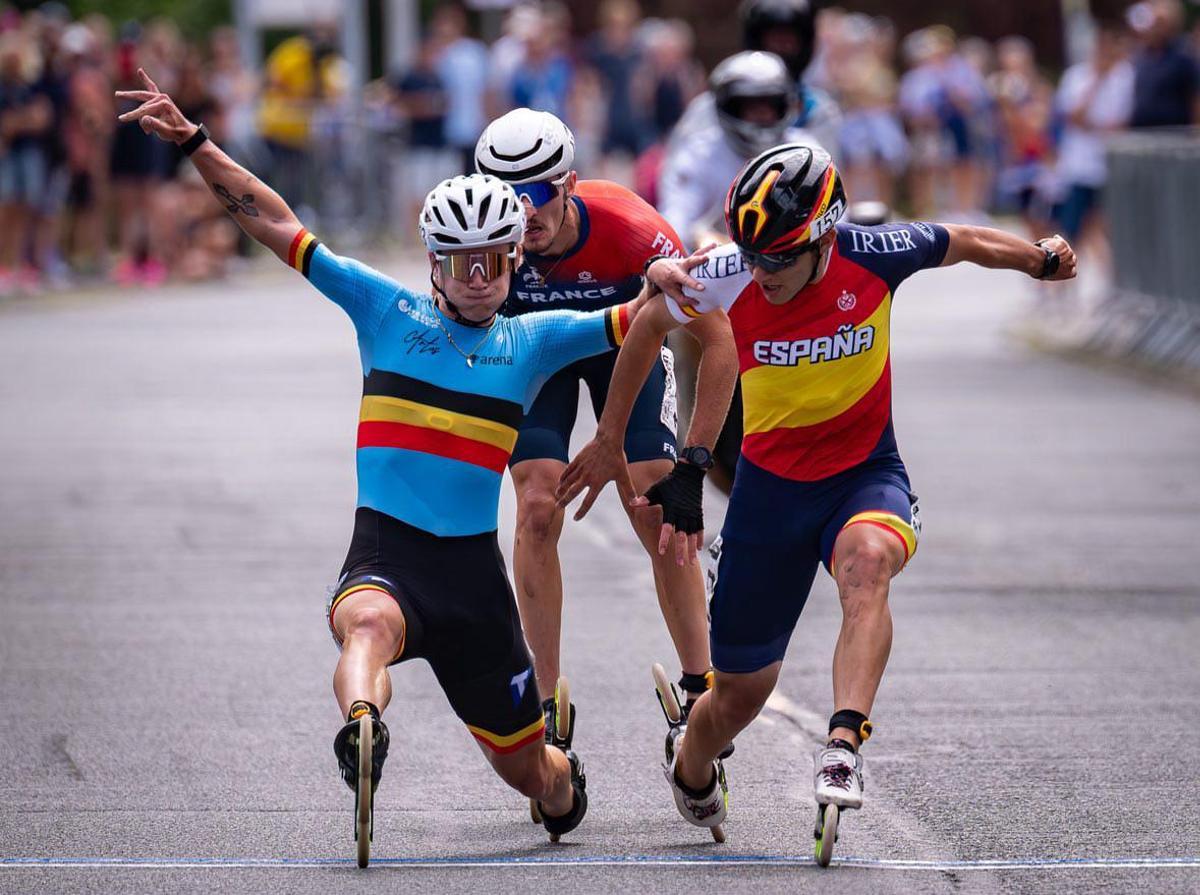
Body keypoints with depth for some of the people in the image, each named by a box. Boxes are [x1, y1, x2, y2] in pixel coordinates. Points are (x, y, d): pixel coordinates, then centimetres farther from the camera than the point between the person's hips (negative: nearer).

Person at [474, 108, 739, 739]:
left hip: (625, 345, -1)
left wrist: (694, 460, -27)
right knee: (538, 509, -13)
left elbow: (716, 341, -28)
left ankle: (700, 689, 2)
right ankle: (545, 703, -4)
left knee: (659, 515, -11)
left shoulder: (632, 230, -38)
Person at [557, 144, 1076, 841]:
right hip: (772, 486, 1)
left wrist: (1041, 259, 16)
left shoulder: (872, 256, -18)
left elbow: (965, 243, 3)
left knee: (867, 559, -38)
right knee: (741, 690, 8)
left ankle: (845, 746, -46)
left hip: (866, 475, -1)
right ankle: (692, 780, 41)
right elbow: (648, 326, 3)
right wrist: (609, 440, 10)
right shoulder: (726, 278, -16)